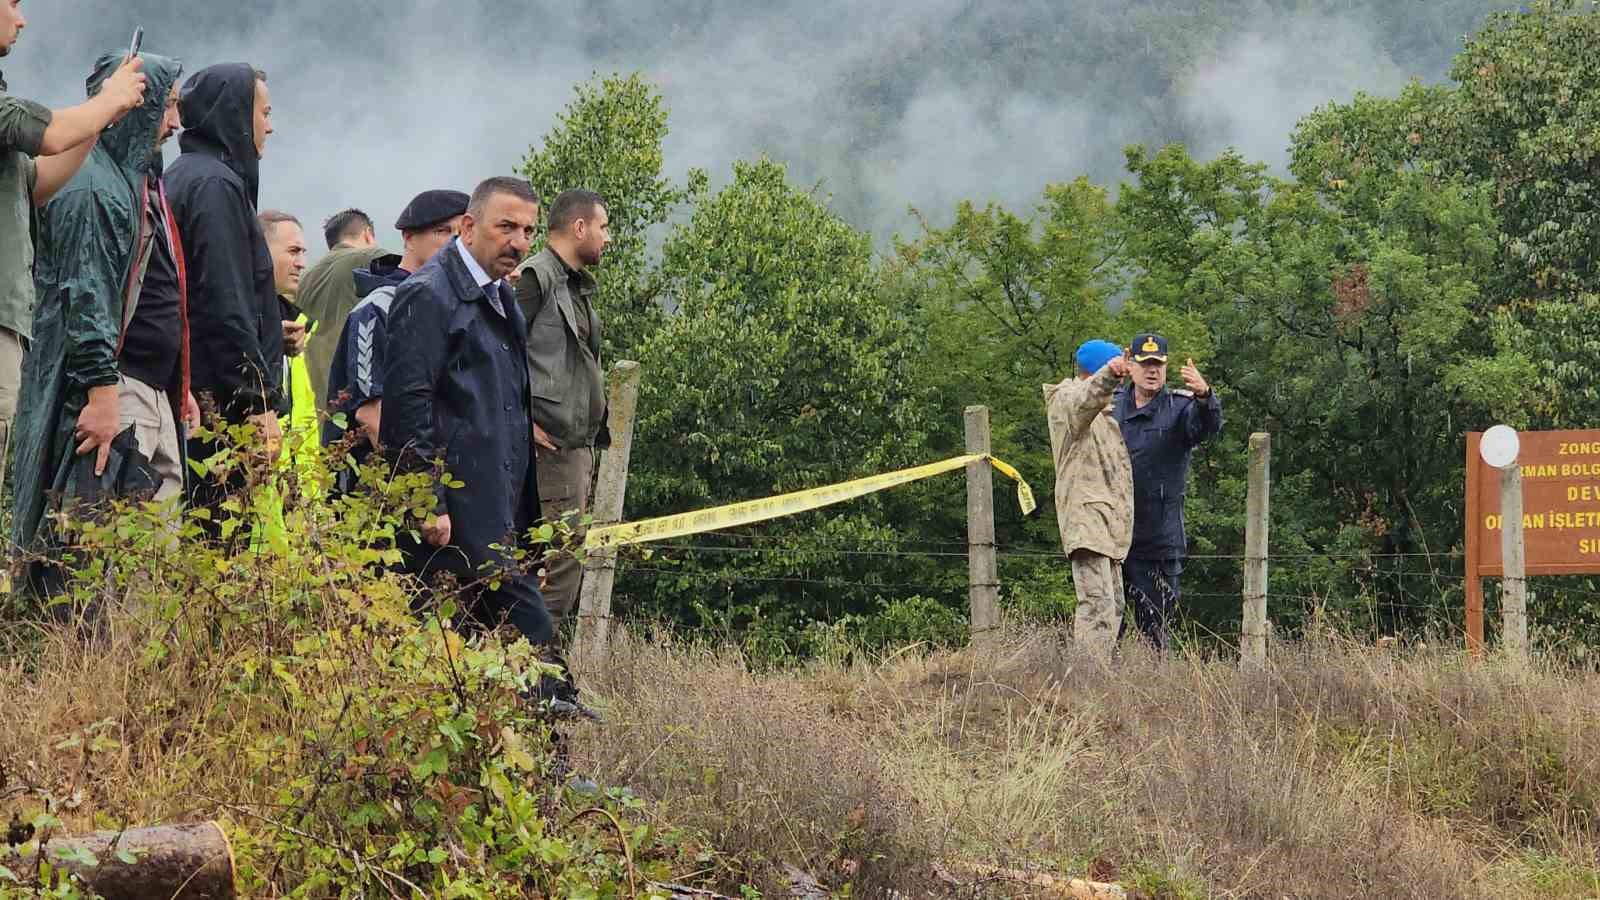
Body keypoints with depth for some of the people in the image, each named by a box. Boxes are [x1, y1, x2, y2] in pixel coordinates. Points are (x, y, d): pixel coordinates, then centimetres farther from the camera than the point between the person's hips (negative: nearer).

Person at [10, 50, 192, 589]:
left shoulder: (141, 182, 23)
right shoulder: (93, 187, -9)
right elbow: (86, 298, -18)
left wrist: (179, 388, 25)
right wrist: (103, 395, -25)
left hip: (155, 397, 10)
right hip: (110, 391, -10)